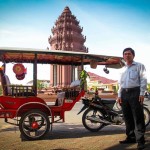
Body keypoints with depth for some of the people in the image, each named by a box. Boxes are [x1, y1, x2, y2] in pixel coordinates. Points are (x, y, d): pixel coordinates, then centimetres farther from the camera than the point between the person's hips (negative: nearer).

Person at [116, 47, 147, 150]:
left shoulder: (139, 66, 7)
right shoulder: (123, 69, 22)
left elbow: (143, 80, -3)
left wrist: (142, 93, -13)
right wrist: (119, 95, 12)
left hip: (135, 92, -6)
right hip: (124, 93, 6)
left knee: (138, 117, -7)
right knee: (127, 117, 8)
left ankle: (140, 140, -6)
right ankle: (131, 137, 17)